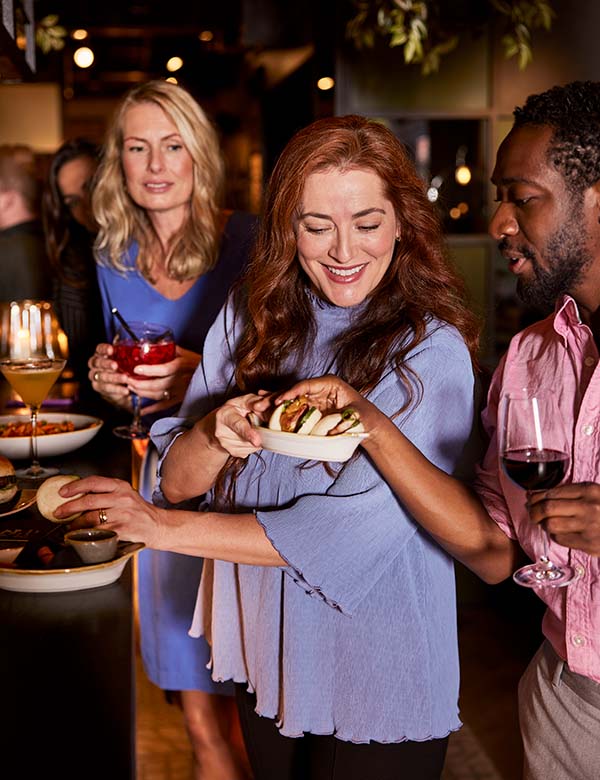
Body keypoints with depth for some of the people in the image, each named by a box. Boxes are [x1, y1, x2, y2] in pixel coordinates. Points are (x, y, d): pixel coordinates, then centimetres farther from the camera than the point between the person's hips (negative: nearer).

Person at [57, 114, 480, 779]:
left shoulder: (431, 350, -18)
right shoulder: (250, 314, -5)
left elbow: (353, 533, -22)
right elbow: (177, 480, -4)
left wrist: (165, 526, -17)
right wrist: (216, 435, -26)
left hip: (377, 675, -4)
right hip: (258, 649, 4)